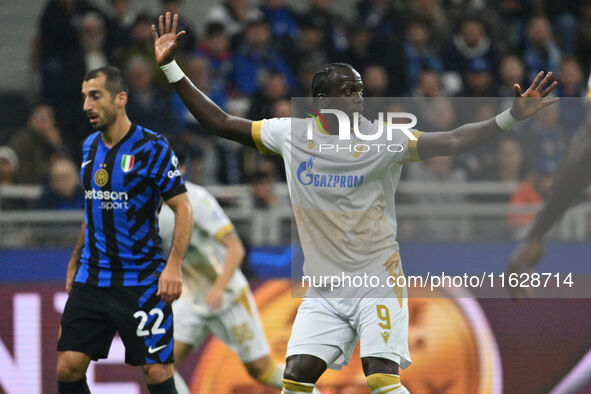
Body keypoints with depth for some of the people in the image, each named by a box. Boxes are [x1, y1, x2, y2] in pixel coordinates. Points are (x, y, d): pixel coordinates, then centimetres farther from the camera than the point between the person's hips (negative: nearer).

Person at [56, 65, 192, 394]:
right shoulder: (90, 146, 10)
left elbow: (183, 209, -11)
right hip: (91, 278, 6)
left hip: (142, 279, -6)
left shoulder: (152, 148, -10)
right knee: (69, 367, -3)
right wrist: (75, 262, 22)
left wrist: (173, 266, -21)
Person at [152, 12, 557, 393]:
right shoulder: (291, 135, -1)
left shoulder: (384, 140, -9)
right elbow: (220, 123, 6)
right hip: (323, 287, 3)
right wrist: (171, 68, 2)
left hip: (378, 281, -3)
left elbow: (451, 142, -20)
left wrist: (510, 117, -33)